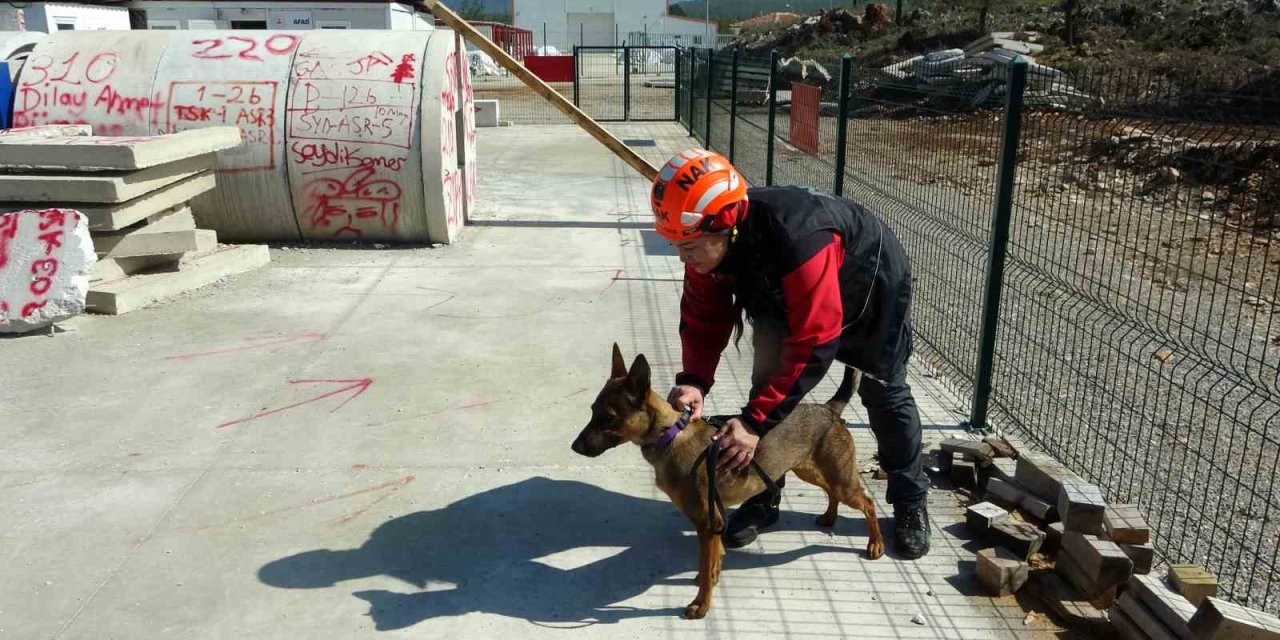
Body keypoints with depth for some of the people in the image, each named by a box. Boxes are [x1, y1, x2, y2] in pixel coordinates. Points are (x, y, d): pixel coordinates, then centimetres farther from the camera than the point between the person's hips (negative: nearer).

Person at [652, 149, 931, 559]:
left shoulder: (797, 241, -48)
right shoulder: (712, 236, -27)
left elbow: (813, 344, -45)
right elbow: (703, 315, -17)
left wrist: (756, 421, -45)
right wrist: (693, 379, -34)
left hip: (873, 287, -5)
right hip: (786, 296, 5)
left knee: (884, 394, 6)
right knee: (768, 384, -4)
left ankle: (911, 501, 26)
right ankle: (762, 499, 11)